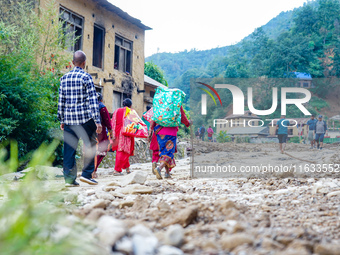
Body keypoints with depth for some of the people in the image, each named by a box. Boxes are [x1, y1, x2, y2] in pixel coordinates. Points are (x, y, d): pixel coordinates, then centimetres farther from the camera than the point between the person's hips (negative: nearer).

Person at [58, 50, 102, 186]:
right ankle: (87, 174, 4)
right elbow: (92, 100, -9)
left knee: (69, 149, 7)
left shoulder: (64, 78, 9)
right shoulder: (86, 77, -5)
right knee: (90, 146, 9)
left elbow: (61, 100, 11)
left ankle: (69, 178, 7)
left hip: (68, 119, 4)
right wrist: (97, 120, -9)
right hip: (85, 118, -4)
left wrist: (61, 120, 18)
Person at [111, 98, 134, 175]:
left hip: (117, 134, 5)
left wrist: (113, 135, 6)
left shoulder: (117, 111, 13)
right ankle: (117, 170, -11)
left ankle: (127, 168, 24)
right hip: (126, 134, -5)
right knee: (123, 152, -5)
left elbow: (113, 123, 8)